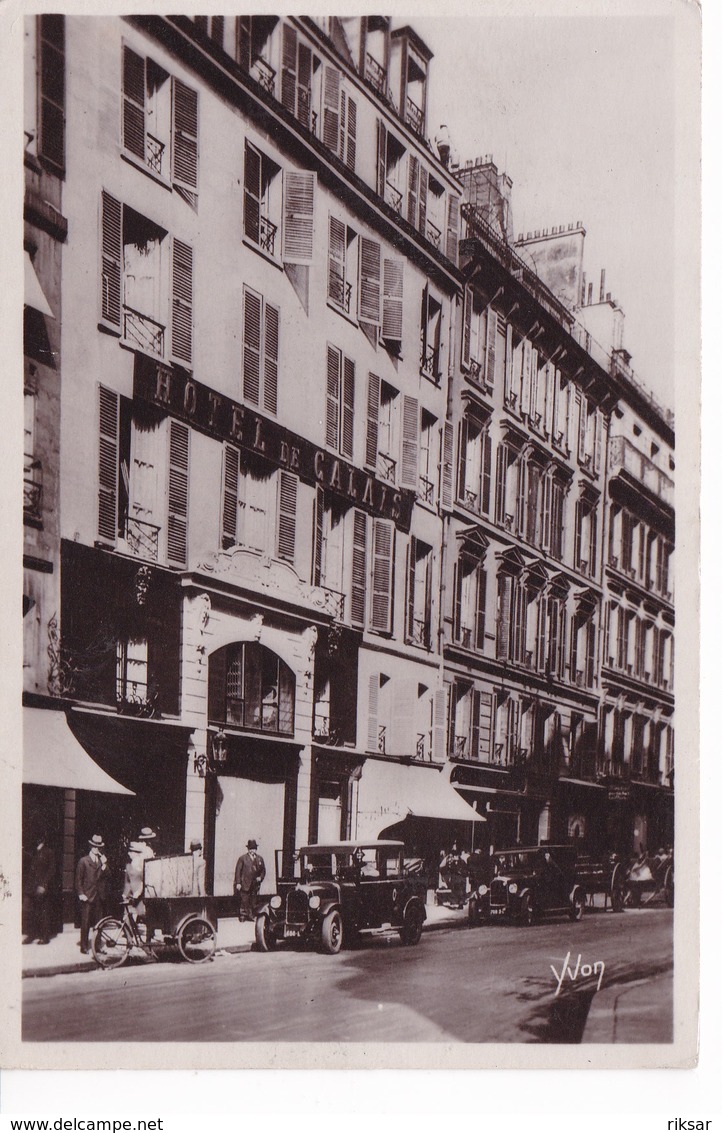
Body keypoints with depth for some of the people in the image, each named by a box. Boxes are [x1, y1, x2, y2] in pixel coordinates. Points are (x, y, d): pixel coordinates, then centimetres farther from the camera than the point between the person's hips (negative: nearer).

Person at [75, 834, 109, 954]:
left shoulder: (102, 861, 15)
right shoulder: (83, 861, 1)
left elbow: (106, 878, 6)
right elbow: (78, 880, 0)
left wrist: (104, 865, -6)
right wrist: (80, 894, -8)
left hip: (99, 897, 4)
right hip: (87, 897, -4)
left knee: (98, 923, 6)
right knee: (85, 923, -3)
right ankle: (84, 947, 1)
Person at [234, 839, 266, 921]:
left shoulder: (259, 859, 12)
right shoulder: (242, 858, -1)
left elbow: (263, 870, 19)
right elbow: (238, 871, -2)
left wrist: (260, 877, -1)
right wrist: (238, 883, -8)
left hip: (255, 885, 4)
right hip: (245, 884, -4)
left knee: (253, 901, 5)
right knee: (244, 900, -8)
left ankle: (251, 916, 13)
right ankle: (242, 916, 0)